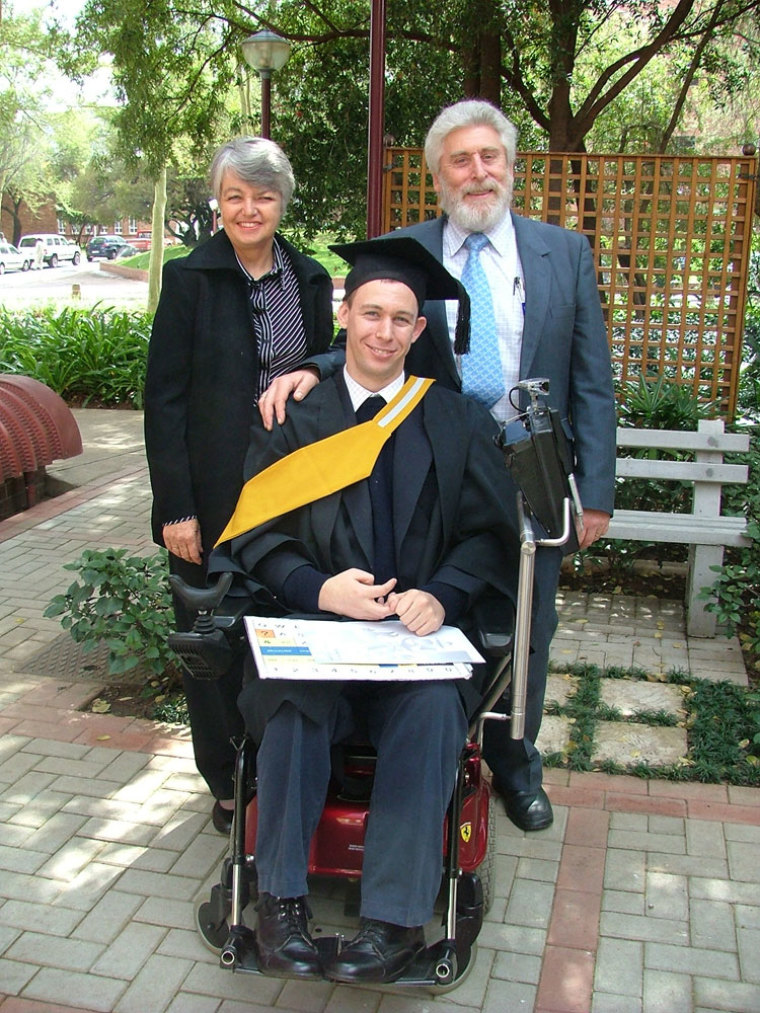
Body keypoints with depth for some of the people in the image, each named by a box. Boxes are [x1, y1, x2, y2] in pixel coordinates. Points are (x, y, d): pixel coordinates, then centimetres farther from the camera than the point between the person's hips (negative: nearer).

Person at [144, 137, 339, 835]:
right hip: (212, 496, -3)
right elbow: (164, 398, -7)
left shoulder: (309, 279, 8)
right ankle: (228, 783, 26)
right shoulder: (190, 279, -4)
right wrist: (175, 507, -11)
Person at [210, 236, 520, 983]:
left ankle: (396, 918, -21)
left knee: (433, 707, -31)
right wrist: (318, 588, -16)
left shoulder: (458, 423, 12)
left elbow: (487, 533, 5)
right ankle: (279, 896, -16)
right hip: (316, 627, 0)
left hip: (422, 635, 0)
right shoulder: (291, 417, 10)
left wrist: (442, 594, -16)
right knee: (296, 698, -31)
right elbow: (255, 531, 3)